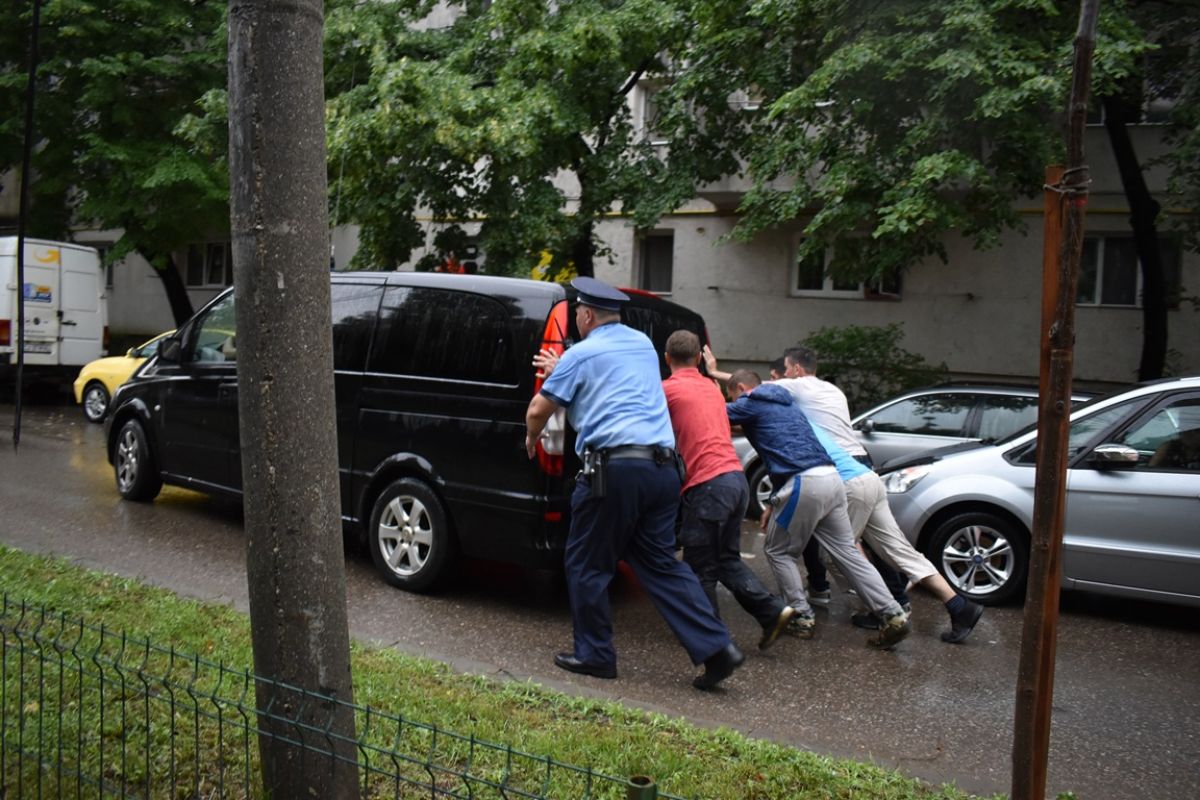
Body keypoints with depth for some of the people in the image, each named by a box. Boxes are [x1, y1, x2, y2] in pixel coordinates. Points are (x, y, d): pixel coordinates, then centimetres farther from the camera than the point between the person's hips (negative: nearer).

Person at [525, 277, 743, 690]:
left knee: (586, 565, 9)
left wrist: (532, 439, 27)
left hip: (616, 467, -7)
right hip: (662, 466, 7)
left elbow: (537, 411, 6)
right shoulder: (643, 345, 22)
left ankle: (594, 655, 16)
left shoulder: (582, 354, 2)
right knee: (660, 563, 12)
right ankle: (716, 647, 4)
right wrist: (561, 371, 47)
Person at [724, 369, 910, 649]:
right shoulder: (786, 404, 30)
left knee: (778, 552, 11)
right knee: (847, 552, 9)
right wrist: (775, 503, 31)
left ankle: (802, 617, 10)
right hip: (831, 479, 8)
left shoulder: (751, 404, 4)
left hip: (805, 485, -8)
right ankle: (893, 615, 3)